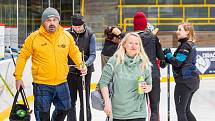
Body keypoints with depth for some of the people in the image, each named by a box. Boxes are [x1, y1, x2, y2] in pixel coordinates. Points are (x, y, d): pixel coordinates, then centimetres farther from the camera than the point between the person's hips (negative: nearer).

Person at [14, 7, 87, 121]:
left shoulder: (67, 36, 1)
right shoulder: (34, 37, -9)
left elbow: (75, 52, 14)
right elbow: (23, 56, -1)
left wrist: (81, 64, -4)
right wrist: (18, 77, -1)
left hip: (61, 83, 4)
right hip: (41, 85, -3)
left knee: (64, 109, 19)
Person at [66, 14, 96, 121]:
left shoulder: (90, 35, -6)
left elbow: (93, 54, -10)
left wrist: (86, 64, -28)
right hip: (70, 71, 3)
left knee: (84, 101, 3)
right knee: (71, 100, 11)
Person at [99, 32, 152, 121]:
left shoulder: (144, 63, 2)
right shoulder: (114, 61, -6)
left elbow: (149, 84, 14)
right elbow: (103, 82, -4)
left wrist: (147, 88, -9)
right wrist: (107, 102, -9)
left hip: (138, 113, 1)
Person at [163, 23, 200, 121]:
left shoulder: (185, 45, -16)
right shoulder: (191, 45, 15)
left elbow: (177, 62, -20)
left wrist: (168, 54, -4)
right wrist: (168, 57, 6)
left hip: (185, 81, -10)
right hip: (193, 81, 10)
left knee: (180, 110, -2)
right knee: (186, 110, 17)